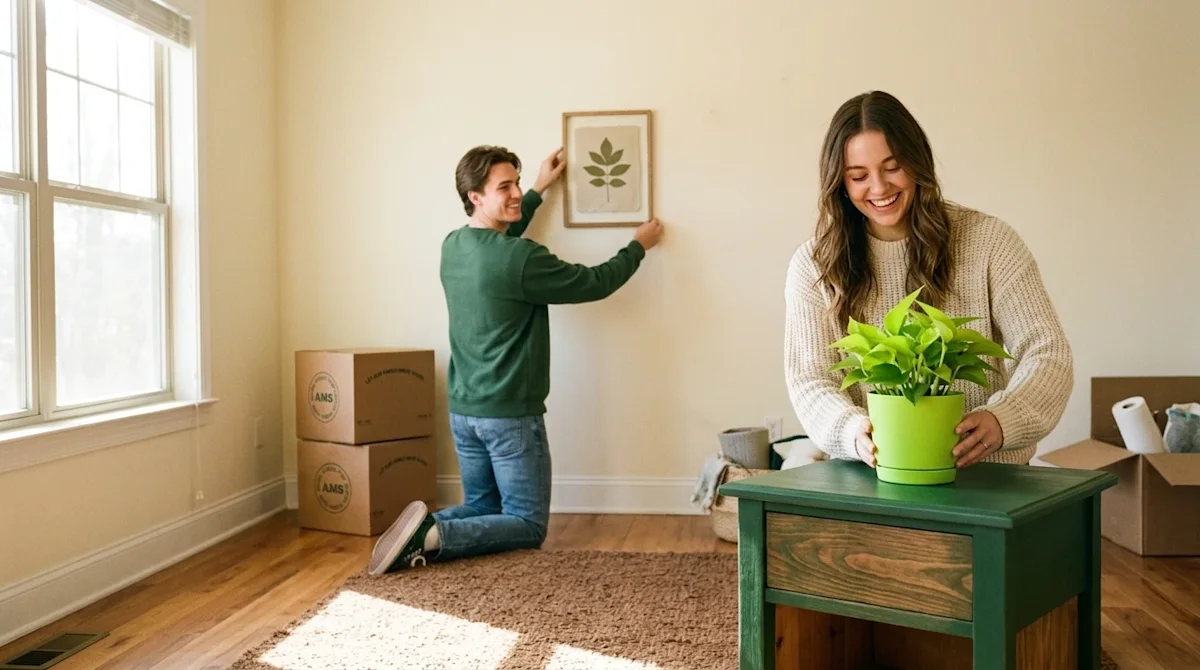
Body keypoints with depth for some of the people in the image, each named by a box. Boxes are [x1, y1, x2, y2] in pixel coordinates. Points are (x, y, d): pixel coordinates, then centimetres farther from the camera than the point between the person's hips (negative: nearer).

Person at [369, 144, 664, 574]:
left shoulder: (453, 246, 3)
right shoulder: (521, 258, -21)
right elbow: (595, 284, -9)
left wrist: (538, 191, 29)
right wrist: (639, 246, 8)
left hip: (463, 410, 8)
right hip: (510, 415, -8)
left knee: (481, 510, 23)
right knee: (528, 526, 5)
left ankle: (425, 527, -4)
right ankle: (433, 537, -15)